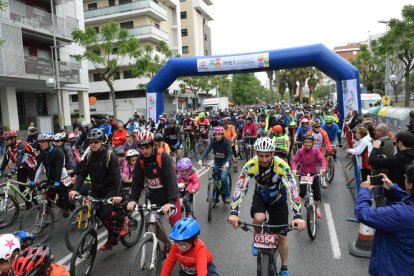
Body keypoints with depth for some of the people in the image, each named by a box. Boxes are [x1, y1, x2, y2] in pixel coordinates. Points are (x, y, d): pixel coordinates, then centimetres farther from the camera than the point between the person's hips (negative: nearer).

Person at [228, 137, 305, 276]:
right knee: (259, 218, -31)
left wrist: (298, 216, -51)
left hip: (278, 199, 0)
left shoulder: (281, 166, -33)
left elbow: (292, 189, -39)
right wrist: (234, 213, -45)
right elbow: (240, 188, -34)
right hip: (260, 196, 1)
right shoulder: (250, 165, -29)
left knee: (282, 235, 3)